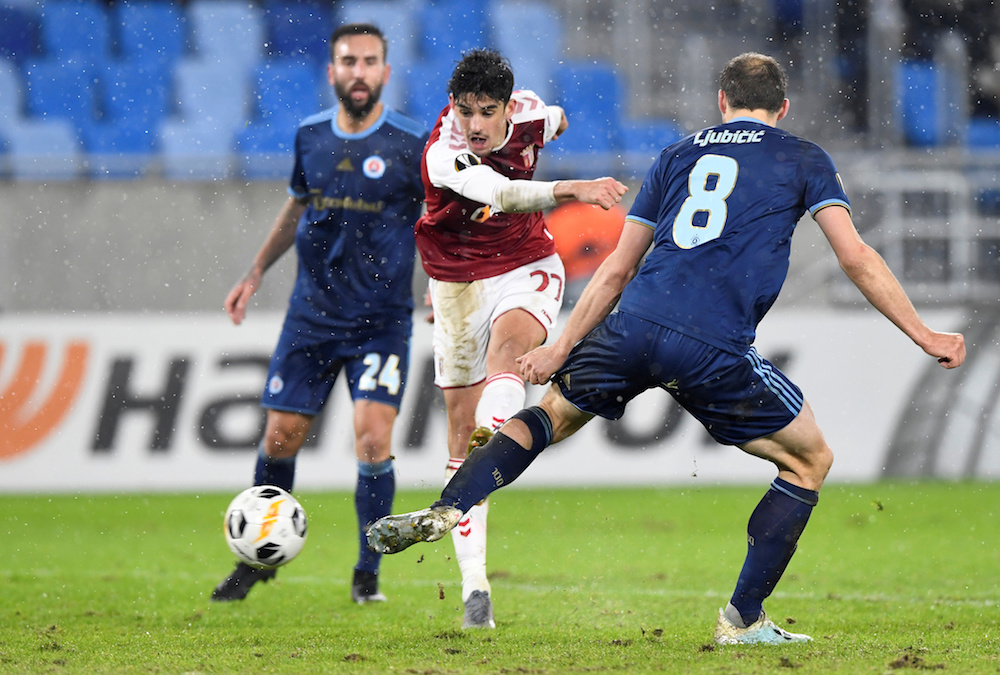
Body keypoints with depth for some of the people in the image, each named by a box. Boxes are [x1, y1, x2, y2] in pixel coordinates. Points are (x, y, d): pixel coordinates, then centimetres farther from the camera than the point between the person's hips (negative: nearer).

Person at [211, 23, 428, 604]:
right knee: (280, 439, 4)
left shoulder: (414, 145, -8)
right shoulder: (311, 136, 4)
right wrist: (257, 272, 20)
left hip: (382, 321, -3)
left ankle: (368, 573, 2)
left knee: (373, 440, -14)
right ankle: (259, 559, 24)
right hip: (312, 313, 4)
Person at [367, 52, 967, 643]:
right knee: (810, 461, 15)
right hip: (716, 350, -4)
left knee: (552, 412, 29)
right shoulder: (804, 160, 14)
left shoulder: (680, 154, 23)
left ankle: (445, 511, 9)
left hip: (632, 327, 4)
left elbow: (618, 269, 22)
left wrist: (562, 347, 26)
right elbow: (856, 258, 4)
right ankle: (744, 620, 11)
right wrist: (924, 336, 11)